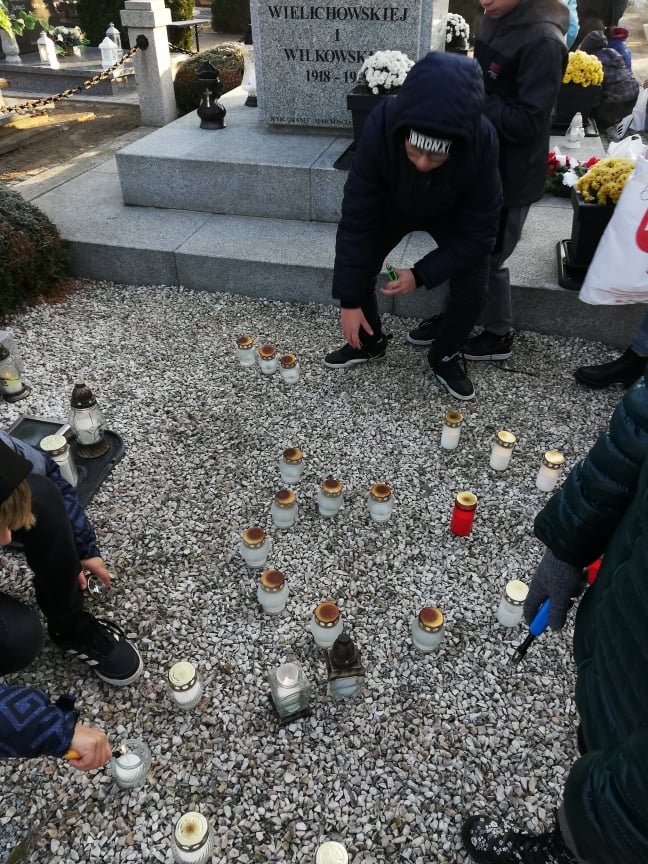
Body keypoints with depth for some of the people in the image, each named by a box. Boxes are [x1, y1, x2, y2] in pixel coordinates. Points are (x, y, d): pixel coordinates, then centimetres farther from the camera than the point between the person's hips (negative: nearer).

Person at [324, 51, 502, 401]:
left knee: (471, 284, -16)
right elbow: (357, 218, -32)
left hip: (454, 215, -1)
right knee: (354, 265, -9)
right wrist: (349, 300, -31)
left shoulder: (482, 142, -40)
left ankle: (444, 356, 11)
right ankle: (369, 342, 19)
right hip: (393, 206, 1)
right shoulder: (380, 127, -39)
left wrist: (421, 274, -33)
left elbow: (478, 232, -27)